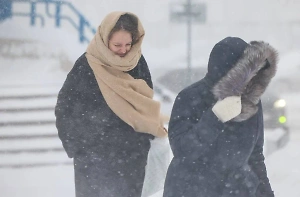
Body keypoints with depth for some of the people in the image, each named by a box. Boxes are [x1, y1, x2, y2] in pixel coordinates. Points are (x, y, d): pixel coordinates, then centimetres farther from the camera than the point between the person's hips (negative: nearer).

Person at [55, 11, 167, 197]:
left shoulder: (137, 62, 0)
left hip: (132, 155, 3)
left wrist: (150, 134, 4)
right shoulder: (86, 66, -11)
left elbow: (147, 101, 12)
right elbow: (65, 108, -5)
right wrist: (79, 147, -6)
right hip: (94, 157, -3)